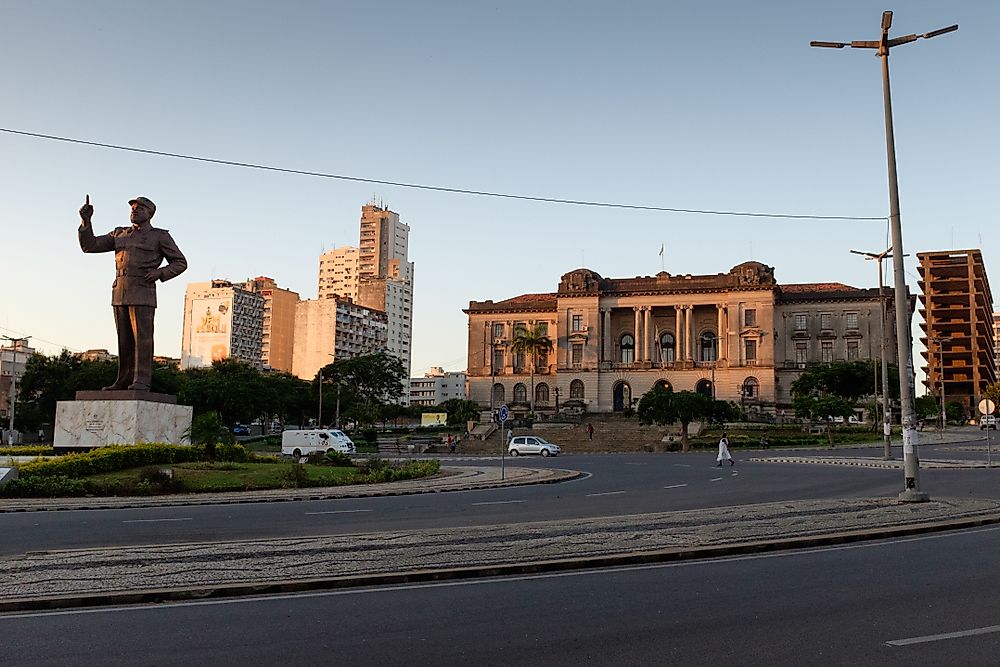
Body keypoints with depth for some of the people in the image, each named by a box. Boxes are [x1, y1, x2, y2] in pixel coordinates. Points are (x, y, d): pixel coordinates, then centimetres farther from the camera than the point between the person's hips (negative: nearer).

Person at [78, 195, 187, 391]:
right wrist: (86, 221, -1)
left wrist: (159, 273, -12)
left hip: (143, 292, -5)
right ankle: (124, 382, 8)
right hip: (120, 292, 6)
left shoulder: (160, 236, 4)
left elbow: (180, 263, 5)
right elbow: (89, 245, 14)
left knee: (142, 337, -13)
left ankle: (141, 381, -16)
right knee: (125, 339, 5)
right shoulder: (119, 234, 18)